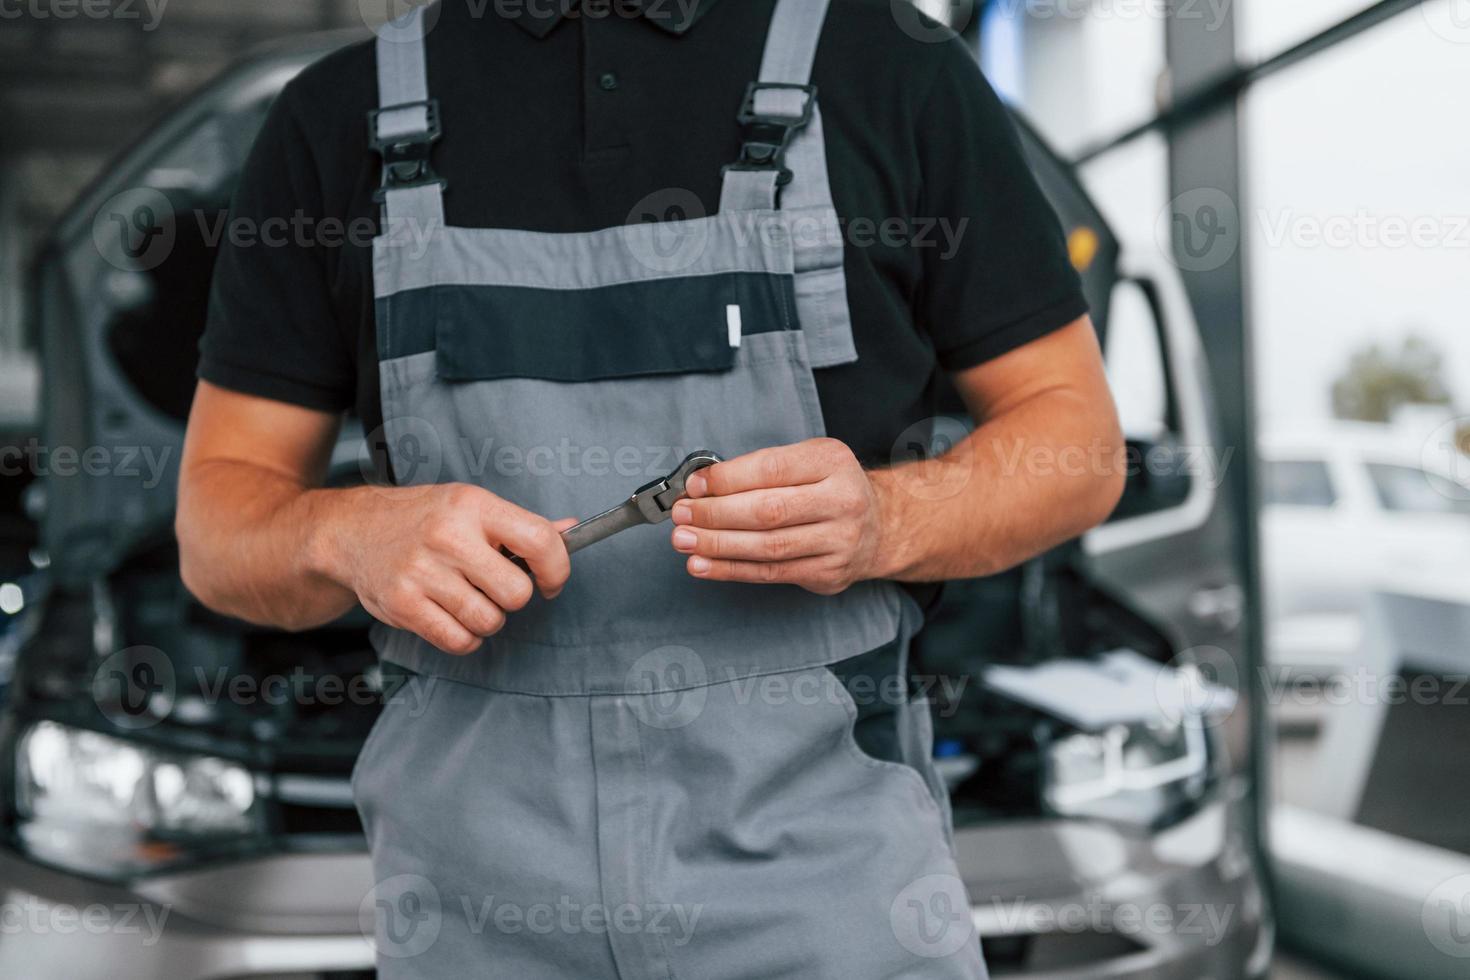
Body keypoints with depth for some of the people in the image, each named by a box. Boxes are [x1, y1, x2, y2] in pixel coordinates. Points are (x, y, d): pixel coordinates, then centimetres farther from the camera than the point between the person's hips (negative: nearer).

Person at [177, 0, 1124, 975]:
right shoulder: (341, 112, 3)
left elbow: (1079, 442, 2)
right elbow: (220, 520, 5)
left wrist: (884, 521, -19)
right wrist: (353, 535, -17)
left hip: (818, 860, -1)